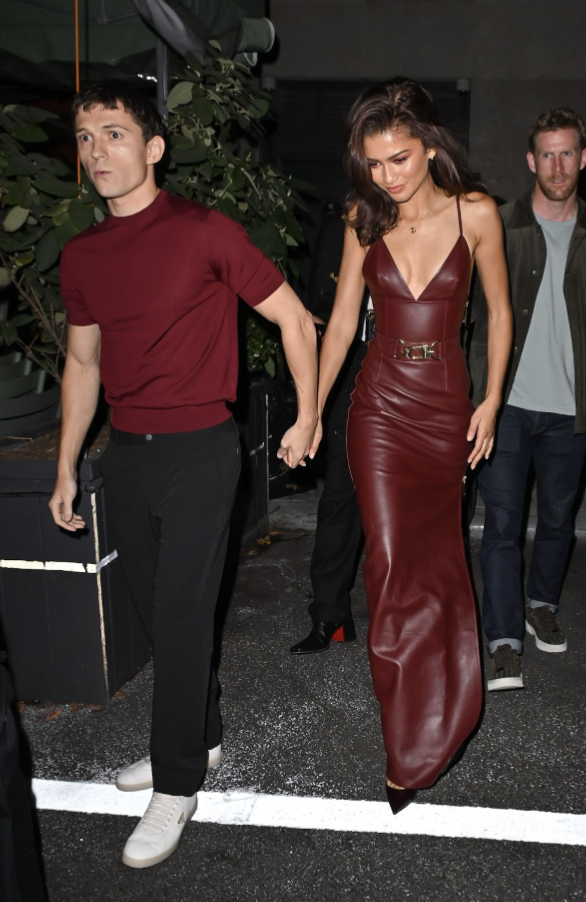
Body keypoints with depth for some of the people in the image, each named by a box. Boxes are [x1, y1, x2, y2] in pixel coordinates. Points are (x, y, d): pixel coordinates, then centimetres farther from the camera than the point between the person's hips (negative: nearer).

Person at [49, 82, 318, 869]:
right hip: (127, 451, 6)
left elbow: (294, 318, -3)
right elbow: (83, 363, 16)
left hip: (199, 449, -6)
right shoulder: (82, 256, 7)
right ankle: (201, 737, 36)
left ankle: (176, 783, 16)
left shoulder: (205, 232, -10)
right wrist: (66, 468, 16)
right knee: (158, 611, 15)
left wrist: (306, 420, 0)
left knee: (182, 616, -2)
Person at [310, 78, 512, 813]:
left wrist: (490, 402, 1)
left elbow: (499, 312, 4)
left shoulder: (475, 213, -4)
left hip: (446, 405, 0)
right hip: (380, 403, 0)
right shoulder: (364, 220, 0)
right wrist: (310, 412, 5)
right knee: (392, 561, -3)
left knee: (437, 558, 12)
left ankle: (426, 732, 36)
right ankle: (411, 746, 13)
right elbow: (341, 321, 4)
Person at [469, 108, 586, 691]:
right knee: (502, 523, -4)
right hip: (509, 403, -2)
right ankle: (504, 643, 4)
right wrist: (480, 393, -9)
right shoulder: (498, 227, 0)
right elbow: (475, 309, -2)